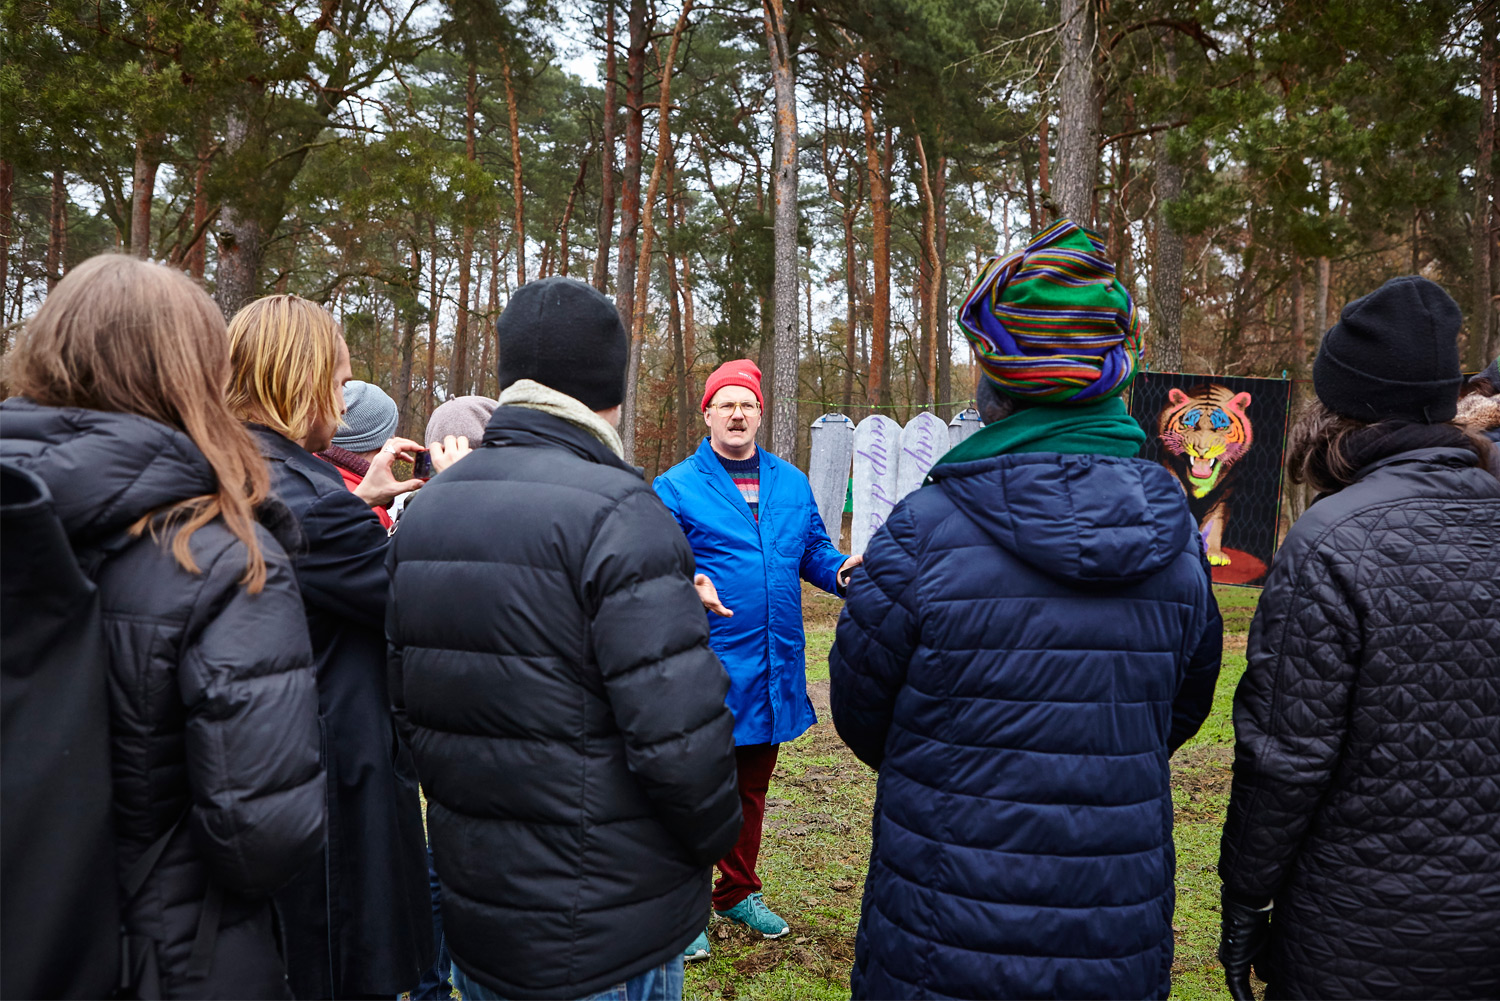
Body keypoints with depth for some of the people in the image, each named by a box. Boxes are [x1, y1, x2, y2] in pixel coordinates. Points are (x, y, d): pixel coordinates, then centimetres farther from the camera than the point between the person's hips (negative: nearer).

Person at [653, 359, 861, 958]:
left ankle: (738, 893, 38)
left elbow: (813, 550, 12)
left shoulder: (790, 482, 11)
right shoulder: (676, 487, -4)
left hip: (774, 668, 5)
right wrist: (688, 586, -29)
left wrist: (840, 571, -9)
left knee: (752, 789, 19)